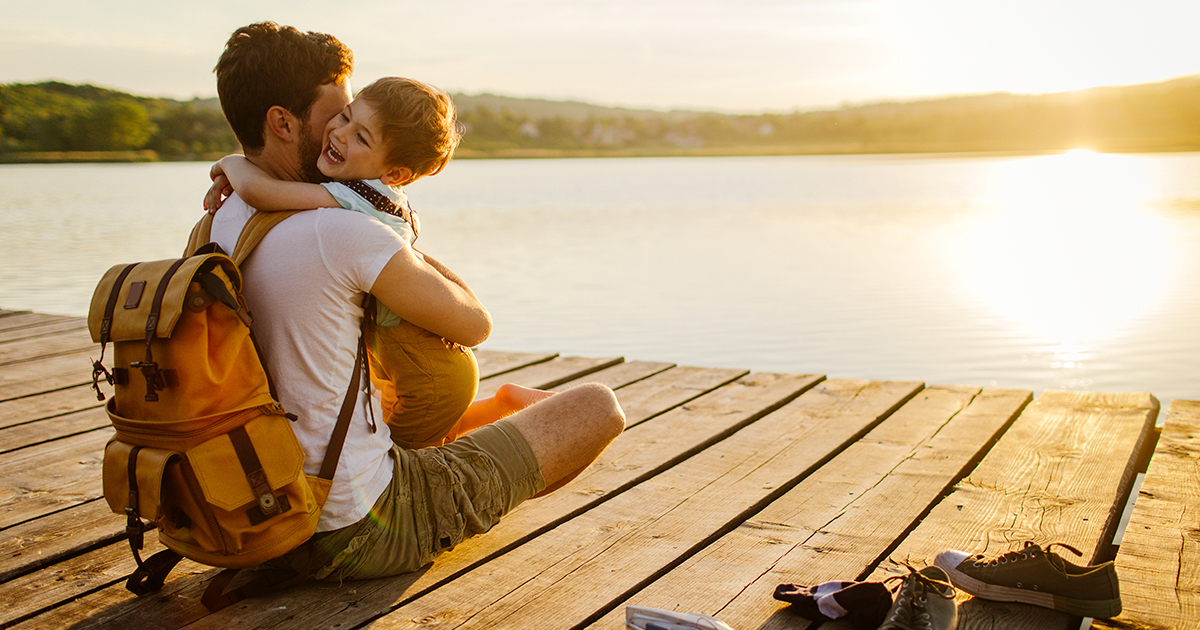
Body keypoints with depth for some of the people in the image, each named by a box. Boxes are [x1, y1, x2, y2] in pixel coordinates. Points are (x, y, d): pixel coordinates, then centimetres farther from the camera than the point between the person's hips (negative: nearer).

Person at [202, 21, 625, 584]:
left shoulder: (215, 226, 2)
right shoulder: (342, 232, -24)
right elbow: (475, 324, -10)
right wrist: (411, 249, 6)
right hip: (363, 533, -8)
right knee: (598, 407, 4)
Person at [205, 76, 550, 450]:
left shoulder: (354, 199, -29)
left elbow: (258, 189, -38)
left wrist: (232, 164, -16)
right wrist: (230, 180, -2)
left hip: (429, 375, -9)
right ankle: (509, 403, 28)